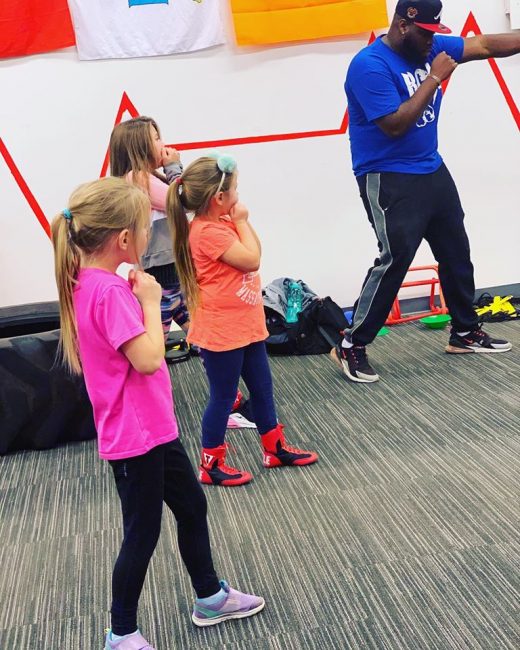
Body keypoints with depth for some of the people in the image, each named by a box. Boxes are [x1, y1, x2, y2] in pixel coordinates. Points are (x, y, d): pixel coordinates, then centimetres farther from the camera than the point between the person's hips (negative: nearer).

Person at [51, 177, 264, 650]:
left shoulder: (91, 282, 5)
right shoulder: (110, 291, -25)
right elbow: (148, 359, -29)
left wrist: (138, 297, 2)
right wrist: (150, 301, -18)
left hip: (153, 427, 10)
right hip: (135, 436, -10)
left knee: (192, 505, 21)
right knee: (143, 532, 6)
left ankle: (211, 597, 39)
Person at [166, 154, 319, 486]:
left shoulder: (221, 224, 9)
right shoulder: (208, 231, -23)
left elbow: (255, 252, 17)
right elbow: (251, 259, -21)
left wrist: (241, 221, 8)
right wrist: (242, 221, -13)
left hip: (246, 326, 10)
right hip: (222, 331, -10)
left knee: (262, 387, 18)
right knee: (223, 397, 2)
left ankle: (276, 448, 33)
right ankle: (212, 465, 17)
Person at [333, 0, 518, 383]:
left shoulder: (430, 48, 5)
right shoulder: (370, 65, -18)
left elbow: (485, 45, 7)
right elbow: (395, 124, -24)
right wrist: (434, 78, -19)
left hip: (433, 171, 9)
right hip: (389, 180, -9)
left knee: (457, 254, 15)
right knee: (395, 259, -15)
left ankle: (465, 332, 30)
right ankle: (352, 347, -4)